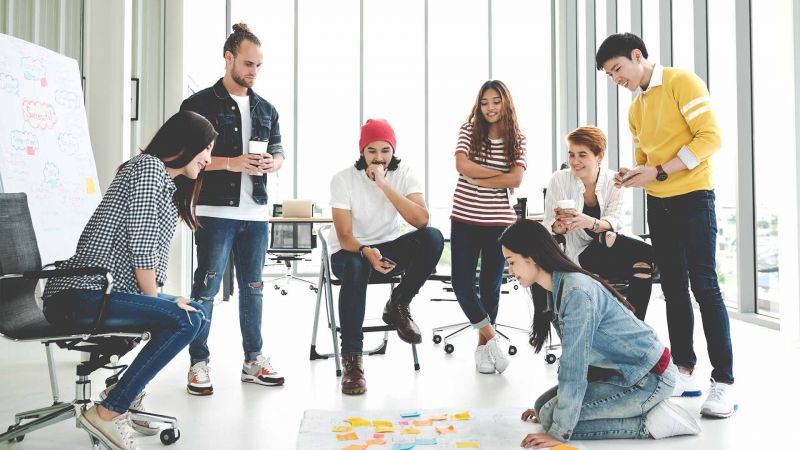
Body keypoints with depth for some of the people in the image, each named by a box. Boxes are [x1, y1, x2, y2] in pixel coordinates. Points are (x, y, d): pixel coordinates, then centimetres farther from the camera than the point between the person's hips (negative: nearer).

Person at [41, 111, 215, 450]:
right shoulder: (149, 166, -9)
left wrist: (156, 301, 3)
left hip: (103, 292, 10)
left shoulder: (167, 183, 21)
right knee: (186, 321, -22)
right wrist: (155, 300, -5)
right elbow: (141, 245, -15)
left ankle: (125, 394, 16)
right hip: (80, 296, -10)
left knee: (196, 312, 12)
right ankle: (107, 413, -13)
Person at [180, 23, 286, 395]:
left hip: (256, 213, 6)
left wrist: (272, 163, -3)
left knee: (253, 287, 11)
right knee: (206, 287, -1)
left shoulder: (266, 109, 16)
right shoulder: (200, 104, -2)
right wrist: (232, 163, -17)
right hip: (215, 211, -5)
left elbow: (279, 152, 22)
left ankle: (253, 360, 21)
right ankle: (199, 363, 9)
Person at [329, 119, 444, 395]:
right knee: (356, 267, -39)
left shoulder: (404, 176, -8)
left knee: (433, 238, -26)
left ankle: (398, 306, -6)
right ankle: (352, 360, -29)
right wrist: (366, 252, -41)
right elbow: (345, 236, -19)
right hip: (350, 251, -2)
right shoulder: (344, 179, -13)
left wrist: (384, 185, -31)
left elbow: (421, 220, -26)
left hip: (387, 248, 3)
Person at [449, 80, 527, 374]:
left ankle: (483, 345, 26)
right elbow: (462, 165, -15)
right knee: (461, 283, -5)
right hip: (465, 219, 0)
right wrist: (501, 174, -11)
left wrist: (477, 179, -12)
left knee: (490, 285, 8)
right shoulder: (469, 131, 2)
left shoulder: (517, 140, 4)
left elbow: (516, 180, -10)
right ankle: (491, 336, 15)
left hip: (499, 221, 0)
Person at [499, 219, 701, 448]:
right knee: (543, 405, 7)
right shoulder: (555, 290, 3)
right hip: (618, 370, 10)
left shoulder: (576, 292, -27)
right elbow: (570, 356, 8)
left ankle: (650, 423, -7)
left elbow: (574, 368, -26)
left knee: (550, 416, -15)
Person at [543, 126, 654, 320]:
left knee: (646, 253, -28)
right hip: (578, 253, -3)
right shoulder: (559, 180, -8)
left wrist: (590, 222, -38)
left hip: (605, 242, 3)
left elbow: (612, 222, -14)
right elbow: (550, 225, -8)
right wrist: (560, 227, -34)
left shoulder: (613, 181, -3)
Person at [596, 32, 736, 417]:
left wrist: (658, 172, -20)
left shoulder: (682, 82, -7)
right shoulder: (636, 109, 15)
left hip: (692, 199, -7)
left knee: (704, 287, -8)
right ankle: (684, 372, 14)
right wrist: (633, 175, -3)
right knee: (674, 289, 7)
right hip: (658, 204, 7)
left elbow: (711, 137, -16)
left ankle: (724, 382, -3)